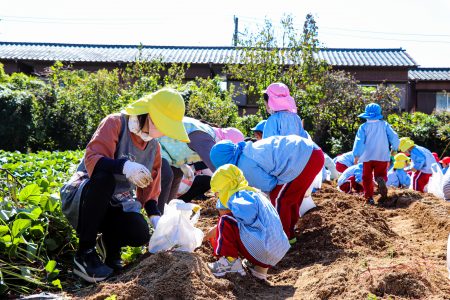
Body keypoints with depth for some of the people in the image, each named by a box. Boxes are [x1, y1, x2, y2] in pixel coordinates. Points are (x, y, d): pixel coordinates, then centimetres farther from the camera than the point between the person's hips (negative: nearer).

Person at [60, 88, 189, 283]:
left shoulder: (153, 148, 6)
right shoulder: (116, 123, -13)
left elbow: (148, 192, 10)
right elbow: (91, 159, -27)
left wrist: (157, 220, -7)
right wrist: (125, 166, -44)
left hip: (115, 204, 4)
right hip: (83, 197, -4)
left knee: (140, 234, -27)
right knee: (104, 177, -39)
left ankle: (109, 242, 11)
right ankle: (85, 252, -24)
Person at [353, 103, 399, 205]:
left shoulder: (364, 127, -5)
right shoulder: (384, 125, 1)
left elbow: (359, 142, -10)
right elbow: (394, 137, -1)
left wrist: (356, 156, -6)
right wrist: (394, 148, 15)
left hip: (368, 157, -1)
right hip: (382, 156, 1)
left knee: (367, 177, 11)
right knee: (381, 174, 10)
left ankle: (369, 197, 2)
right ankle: (381, 180, -28)